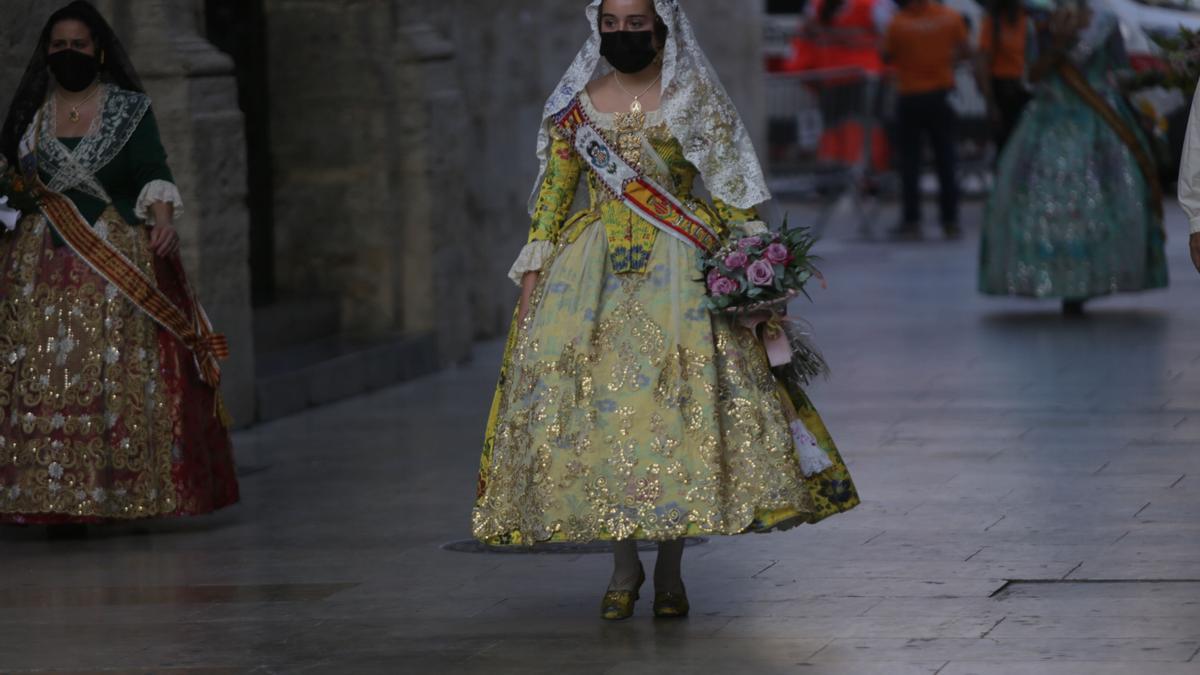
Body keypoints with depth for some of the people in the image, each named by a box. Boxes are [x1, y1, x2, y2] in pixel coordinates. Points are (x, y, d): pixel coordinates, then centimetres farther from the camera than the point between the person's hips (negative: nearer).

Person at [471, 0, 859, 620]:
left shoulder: (693, 97, 3)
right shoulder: (576, 103, 10)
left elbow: (731, 189, 1)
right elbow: (552, 192, 12)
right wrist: (534, 271, 5)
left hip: (677, 267, -2)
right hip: (592, 268, 2)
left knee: (680, 398, -11)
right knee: (594, 399, -7)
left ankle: (669, 569, -1)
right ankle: (623, 566, 4)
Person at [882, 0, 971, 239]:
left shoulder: (898, 23, -13)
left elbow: (887, 57, -5)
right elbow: (966, 51, 0)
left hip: (910, 97, -2)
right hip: (941, 94, 2)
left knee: (909, 161, 5)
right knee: (946, 159, 8)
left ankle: (911, 221, 3)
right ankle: (951, 221, 8)